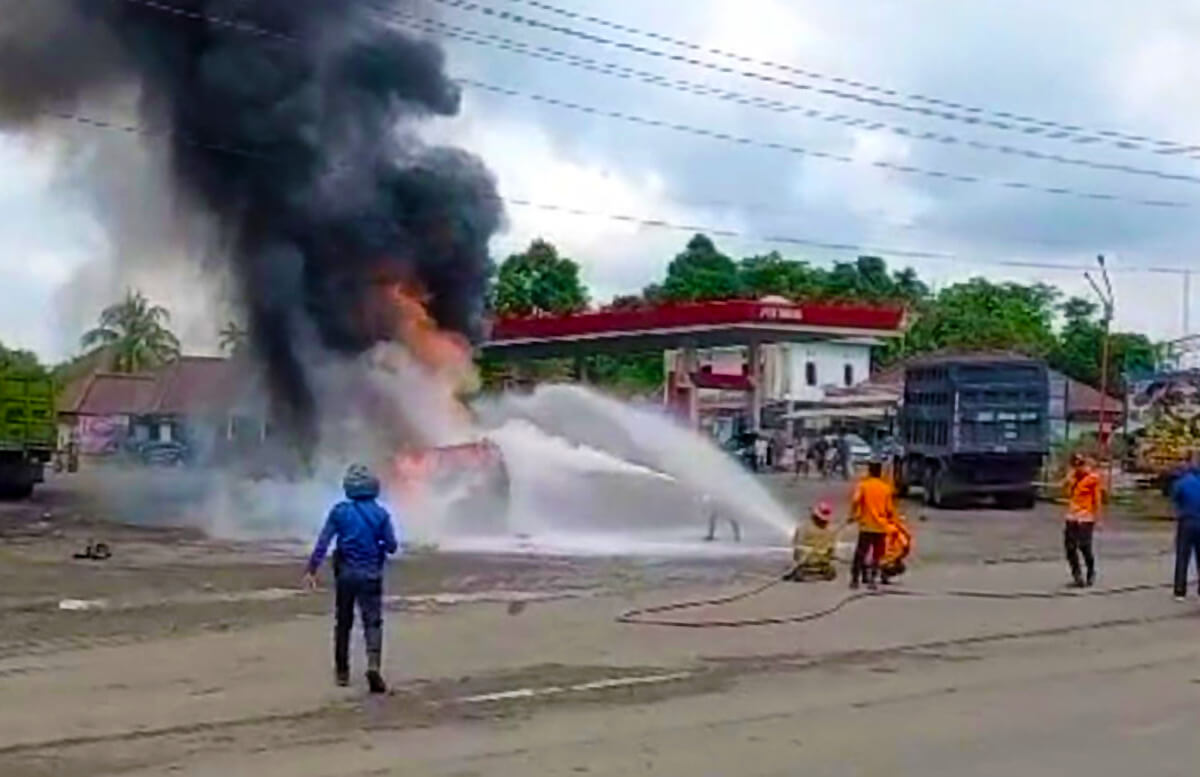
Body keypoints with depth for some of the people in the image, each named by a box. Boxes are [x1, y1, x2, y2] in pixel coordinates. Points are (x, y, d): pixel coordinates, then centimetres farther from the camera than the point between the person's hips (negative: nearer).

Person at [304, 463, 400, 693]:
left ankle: (342, 671, 20)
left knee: (343, 622, 14)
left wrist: (311, 569, -6)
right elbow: (392, 546, -3)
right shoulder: (381, 514, -6)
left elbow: (323, 542, -8)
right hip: (371, 575, -1)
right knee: (373, 622, 0)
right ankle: (373, 665, -22)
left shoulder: (339, 511, -4)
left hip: (345, 573, 1)